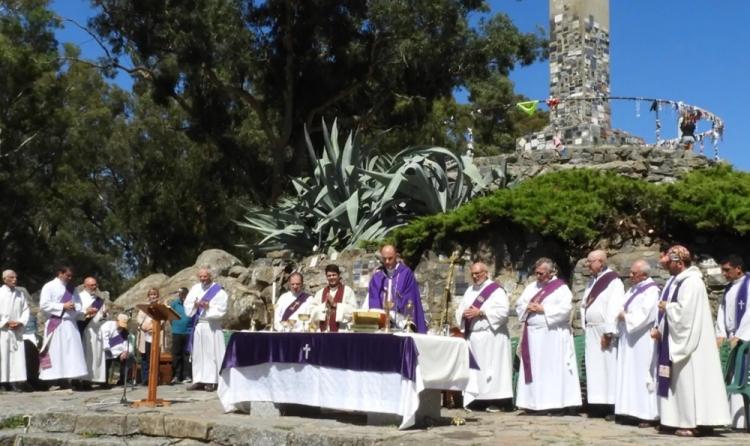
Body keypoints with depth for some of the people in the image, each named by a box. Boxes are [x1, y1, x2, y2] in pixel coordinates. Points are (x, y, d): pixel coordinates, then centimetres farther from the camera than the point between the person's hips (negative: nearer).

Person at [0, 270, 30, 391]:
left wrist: (20, 322, -4)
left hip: (17, 330, 3)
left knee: (18, 354, -3)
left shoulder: (20, 294, 12)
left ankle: (15, 382, -3)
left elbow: (26, 310, 11)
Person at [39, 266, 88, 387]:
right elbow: (43, 305, -8)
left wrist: (74, 307, -5)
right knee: (57, 352, -5)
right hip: (56, 324, -5)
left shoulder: (71, 289, 18)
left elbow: (79, 305, 19)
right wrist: (63, 306, -13)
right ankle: (62, 380, -4)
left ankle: (73, 379, -3)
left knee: (73, 352, -2)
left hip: (70, 324, 5)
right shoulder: (49, 287, 0)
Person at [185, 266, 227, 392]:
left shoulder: (218, 291, -2)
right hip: (197, 326, 5)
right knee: (198, 353, 5)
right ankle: (199, 380, 8)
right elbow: (187, 305, 7)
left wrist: (208, 307, -22)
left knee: (211, 352, -5)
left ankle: (212, 381, -4)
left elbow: (221, 309, -9)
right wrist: (195, 305, -13)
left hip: (212, 326, -5)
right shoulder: (195, 289, 12)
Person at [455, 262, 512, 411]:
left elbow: (502, 311, -15)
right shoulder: (470, 291, 17)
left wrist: (480, 312, -18)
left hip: (491, 337, -6)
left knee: (491, 367, -6)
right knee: (473, 368, 4)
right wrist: (464, 313, -6)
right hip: (472, 336, 7)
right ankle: (473, 398, 8)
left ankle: (494, 401, -3)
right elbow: (460, 309, 18)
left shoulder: (496, 290, -4)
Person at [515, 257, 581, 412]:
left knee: (553, 369, -6)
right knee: (534, 369, 5)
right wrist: (528, 307, -7)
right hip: (532, 335, 6)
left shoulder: (561, 288, -2)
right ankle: (534, 403, 9)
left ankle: (556, 402, -5)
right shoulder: (531, 287, 16)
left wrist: (543, 309, -14)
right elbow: (519, 305, 15)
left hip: (553, 336, -6)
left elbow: (565, 308, -14)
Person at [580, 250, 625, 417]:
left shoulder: (614, 281, -10)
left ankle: (613, 406, -3)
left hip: (605, 331, -8)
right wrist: (585, 326, 10)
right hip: (591, 331, 8)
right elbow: (584, 304, 21)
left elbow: (614, 309, -17)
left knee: (609, 367, -6)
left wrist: (608, 332, -21)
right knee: (595, 368, 7)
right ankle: (598, 404, 10)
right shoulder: (592, 281, 17)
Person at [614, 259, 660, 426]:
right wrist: (621, 314, 0)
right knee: (630, 375, 8)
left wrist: (626, 317, -10)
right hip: (629, 339, 9)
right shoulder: (633, 289, 16)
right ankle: (634, 411, 12)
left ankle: (648, 414, -3)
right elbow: (624, 308, 20)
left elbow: (644, 315, -20)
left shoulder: (651, 291, -12)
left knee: (643, 374, -7)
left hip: (642, 341, -9)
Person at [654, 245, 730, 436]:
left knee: (688, 380, -5)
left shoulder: (691, 282, -16)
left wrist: (667, 307, -9)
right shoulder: (678, 281, 13)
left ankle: (692, 423, 0)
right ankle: (686, 420, 13)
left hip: (688, 340, -10)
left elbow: (685, 313, -24)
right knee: (681, 382, 10)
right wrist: (661, 329, 7)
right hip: (678, 340, 10)